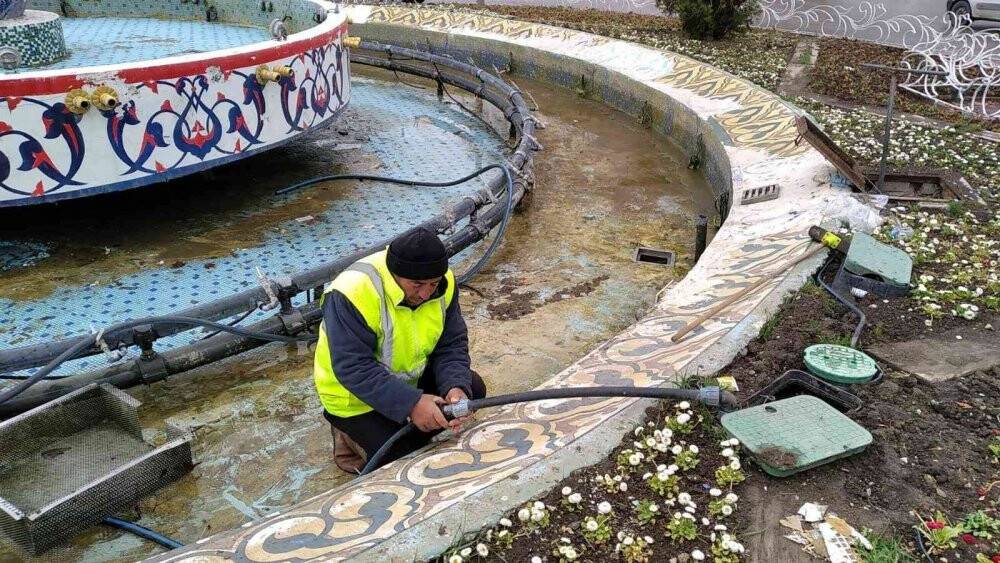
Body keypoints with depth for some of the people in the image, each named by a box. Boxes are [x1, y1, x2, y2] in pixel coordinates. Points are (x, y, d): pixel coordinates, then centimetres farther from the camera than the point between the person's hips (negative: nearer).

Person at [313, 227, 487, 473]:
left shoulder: (443, 282, -16)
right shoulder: (353, 292, -34)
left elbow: (452, 344, -10)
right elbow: (353, 368, -34)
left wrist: (456, 388, -29)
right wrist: (410, 403, -40)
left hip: (411, 377, 6)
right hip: (356, 397, -6)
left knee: (472, 389, -3)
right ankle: (351, 437, 11)